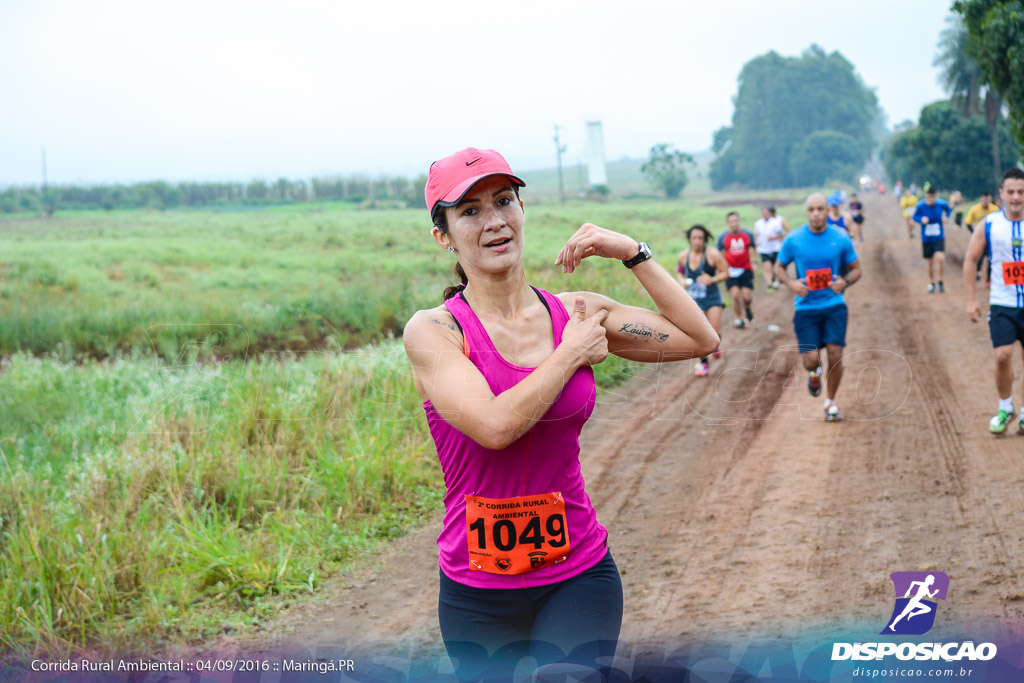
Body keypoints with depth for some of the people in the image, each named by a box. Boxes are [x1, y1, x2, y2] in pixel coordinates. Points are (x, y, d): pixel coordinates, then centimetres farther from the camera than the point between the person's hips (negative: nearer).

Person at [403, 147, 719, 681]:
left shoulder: (577, 313, 3)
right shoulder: (432, 331, -9)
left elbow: (701, 340, 6)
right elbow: (494, 425, -23)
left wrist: (632, 253, 1)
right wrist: (572, 353, -11)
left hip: (579, 577, 1)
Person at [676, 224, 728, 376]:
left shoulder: (713, 254, -13)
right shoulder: (683, 255, -1)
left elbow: (726, 272, -7)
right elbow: (679, 271, 17)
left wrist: (712, 279, -24)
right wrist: (682, 280, -4)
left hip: (712, 297, -2)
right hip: (694, 299, 3)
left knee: (715, 332, -7)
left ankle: (715, 347, 28)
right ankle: (703, 363, 14)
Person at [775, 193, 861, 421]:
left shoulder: (841, 238, -2)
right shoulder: (793, 239, -4)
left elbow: (856, 269, 8)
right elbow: (779, 267, 8)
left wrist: (845, 282, -14)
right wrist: (791, 284, -12)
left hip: (834, 306, 0)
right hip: (806, 307, 0)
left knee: (835, 355, -7)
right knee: (811, 359, -8)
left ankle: (830, 402, 16)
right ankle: (814, 373, 32)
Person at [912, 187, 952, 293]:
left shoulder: (942, 204, -9)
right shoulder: (920, 206, -12)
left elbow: (949, 210, 13)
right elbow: (914, 217, 2)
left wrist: (946, 216, -7)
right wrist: (921, 219, -19)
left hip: (939, 238, -1)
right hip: (926, 239, 1)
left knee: (940, 258, -22)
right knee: (930, 262, 11)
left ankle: (940, 281, 0)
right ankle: (931, 283, 34)